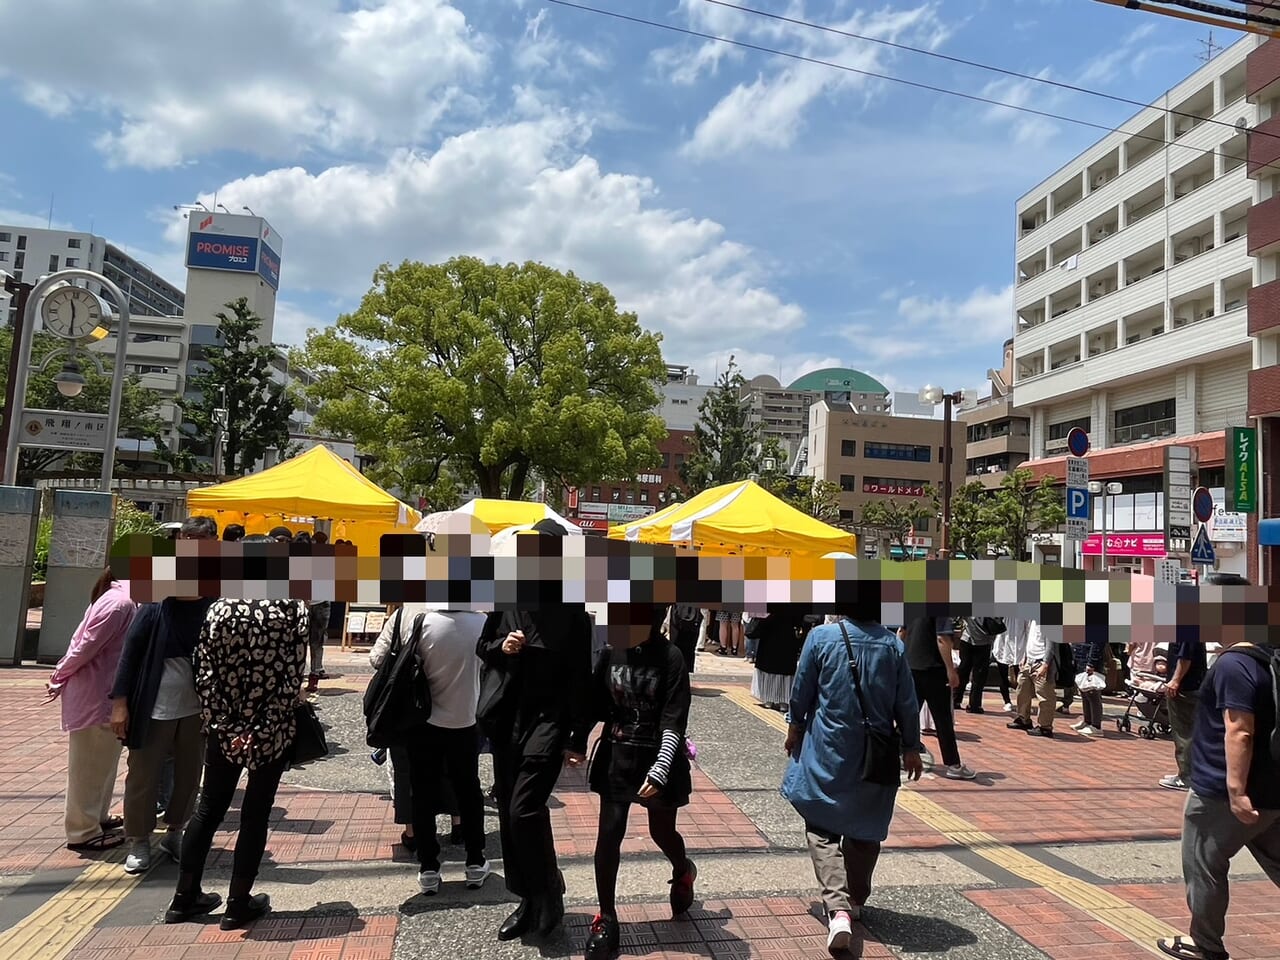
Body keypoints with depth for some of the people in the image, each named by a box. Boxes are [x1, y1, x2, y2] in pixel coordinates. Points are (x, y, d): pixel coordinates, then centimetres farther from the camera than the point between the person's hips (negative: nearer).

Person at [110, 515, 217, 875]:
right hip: (153, 706, -2)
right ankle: (139, 841, 31)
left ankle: (174, 833, 35)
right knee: (142, 777, 12)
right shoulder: (158, 597, -12)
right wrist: (119, 701, -8)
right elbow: (132, 648, -8)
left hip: (197, 706, 2)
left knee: (189, 777, 15)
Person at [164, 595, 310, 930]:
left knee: (209, 808, 19)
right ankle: (238, 904, 19)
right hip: (272, 730, -3)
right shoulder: (293, 609, -13)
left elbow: (204, 672, -5)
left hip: (227, 728, 3)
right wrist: (262, 732, -11)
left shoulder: (220, 607, -4)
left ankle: (184, 897, 30)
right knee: (255, 814, 9)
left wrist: (222, 726, -3)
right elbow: (291, 680, -16)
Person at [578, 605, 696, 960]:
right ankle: (606, 919, 17)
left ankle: (683, 871, 50)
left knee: (662, 832, 15)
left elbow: (674, 721, -18)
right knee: (608, 836, 1)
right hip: (617, 758, 3)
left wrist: (660, 769, -25)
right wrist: (577, 743, 7)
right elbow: (595, 704, 6)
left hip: (658, 758, -2)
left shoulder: (670, 658, -16)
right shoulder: (611, 654, -6)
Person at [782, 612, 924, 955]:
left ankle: (838, 907, -11)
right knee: (865, 828, 20)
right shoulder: (894, 645, -8)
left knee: (823, 826, 6)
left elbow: (801, 690, -3)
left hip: (828, 750, -2)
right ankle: (855, 901, 34)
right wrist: (911, 748, 13)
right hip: (876, 756, 3)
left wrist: (795, 727, 14)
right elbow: (907, 704, -1)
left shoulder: (821, 636, -13)